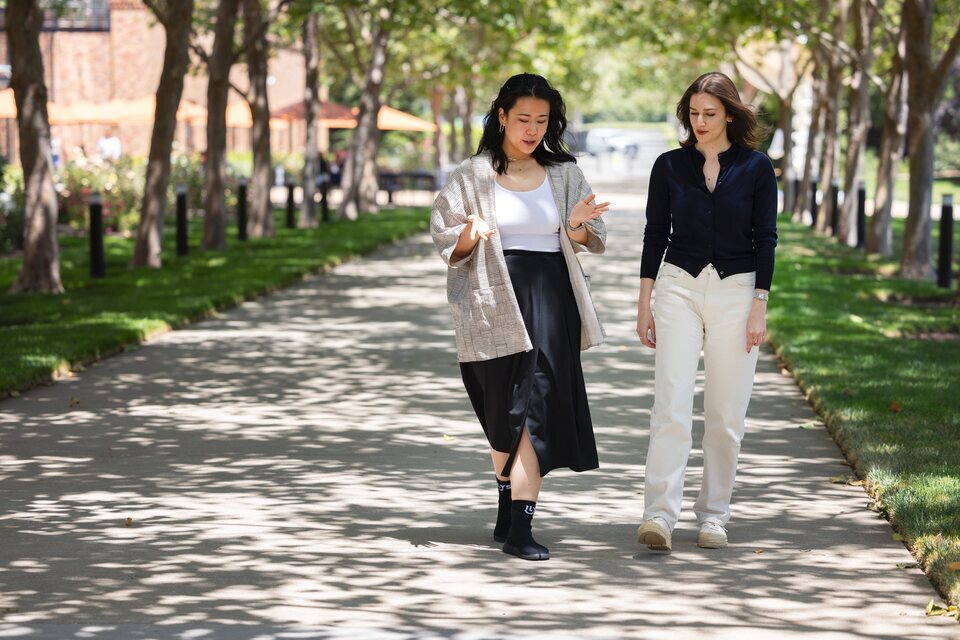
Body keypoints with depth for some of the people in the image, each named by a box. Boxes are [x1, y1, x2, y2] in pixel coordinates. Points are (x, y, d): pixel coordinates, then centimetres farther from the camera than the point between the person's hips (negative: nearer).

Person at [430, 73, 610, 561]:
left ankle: (517, 524, -9)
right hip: (496, 301, -1)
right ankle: (511, 514, 21)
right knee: (507, 411, 5)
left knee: (536, 406, -7)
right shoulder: (473, 176, 3)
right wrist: (470, 236, -18)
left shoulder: (564, 174, 10)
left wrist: (577, 225, -12)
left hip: (550, 300, 1)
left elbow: (588, 241, 11)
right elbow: (445, 240, 4)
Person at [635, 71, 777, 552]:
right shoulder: (670, 166, 4)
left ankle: (713, 516, 13)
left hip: (736, 291, 0)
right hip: (678, 287, 0)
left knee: (725, 415, 2)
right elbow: (655, 234, 7)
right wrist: (644, 304, 4)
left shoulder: (756, 168, 0)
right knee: (671, 405, -12)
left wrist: (759, 309, -6)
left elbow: (765, 240, 0)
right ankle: (659, 516, -18)